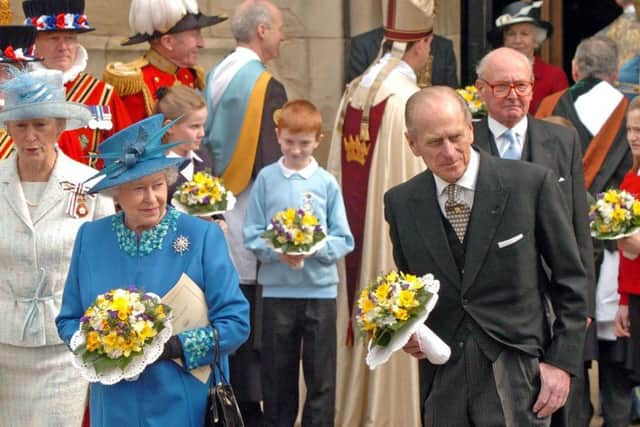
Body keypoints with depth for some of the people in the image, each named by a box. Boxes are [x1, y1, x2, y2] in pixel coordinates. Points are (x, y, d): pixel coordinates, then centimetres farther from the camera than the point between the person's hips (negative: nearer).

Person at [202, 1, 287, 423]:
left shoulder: (215, 77, 8)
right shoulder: (267, 87, -15)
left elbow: (208, 143, 11)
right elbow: (271, 163, -18)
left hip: (216, 211, 7)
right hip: (248, 223, -7)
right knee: (251, 325, -2)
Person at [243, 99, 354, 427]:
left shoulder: (326, 183, 1)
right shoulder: (266, 179, 1)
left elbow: (343, 240, 1)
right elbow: (252, 236, 1)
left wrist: (315, 249, -17)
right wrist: (278, 252, -17)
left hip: (320, 289, 0)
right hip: (277, 290, 0)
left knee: (321, 378, 4)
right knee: (278, 377, 10)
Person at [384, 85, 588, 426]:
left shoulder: (532, 183, -5)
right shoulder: (400, 203, 5)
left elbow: (570, 279, 1)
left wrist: (562, 362, -4)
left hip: (517, 372, -3)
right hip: (444, 380, 3)